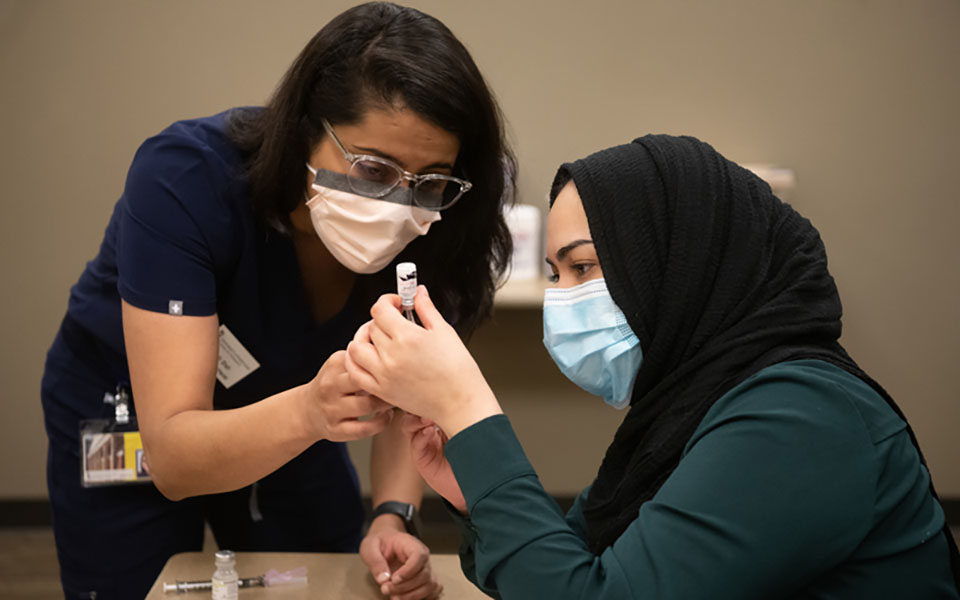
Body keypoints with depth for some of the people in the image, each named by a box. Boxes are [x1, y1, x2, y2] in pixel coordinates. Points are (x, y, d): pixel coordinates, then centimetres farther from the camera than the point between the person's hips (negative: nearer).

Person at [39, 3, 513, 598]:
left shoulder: (424, 231, -25)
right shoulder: (185, 179, -36)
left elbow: (404, 402, -12)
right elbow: (172, 459, -38)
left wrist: (392, 518, -30)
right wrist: (308, 412, -56)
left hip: (286, 428, 3)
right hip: (128, 417, -3)